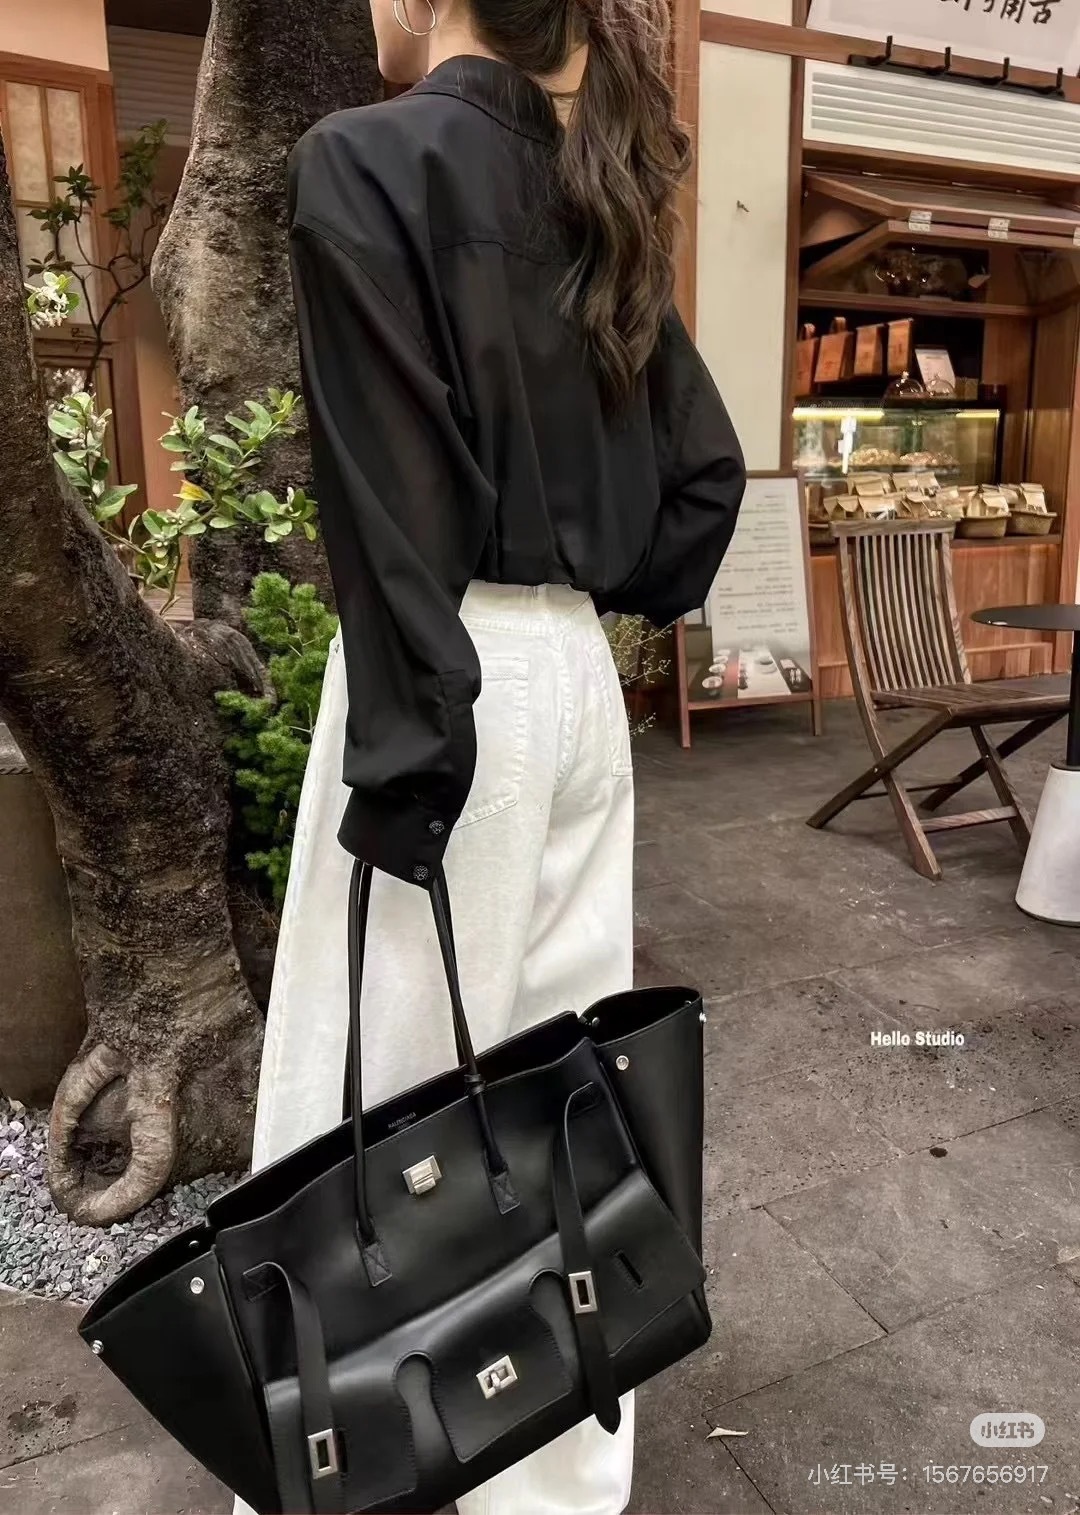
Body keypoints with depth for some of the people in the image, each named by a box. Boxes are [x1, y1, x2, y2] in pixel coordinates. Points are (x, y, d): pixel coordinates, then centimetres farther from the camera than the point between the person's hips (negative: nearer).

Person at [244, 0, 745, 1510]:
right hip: (576, 672, 8)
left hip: (460, 676, -8)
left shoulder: (366, 157, -5)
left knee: (373, 1093, 3)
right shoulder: (592, 199, 16)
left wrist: (400, 756, -15)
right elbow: (704, 464, 14)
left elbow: (391, 479, -15)